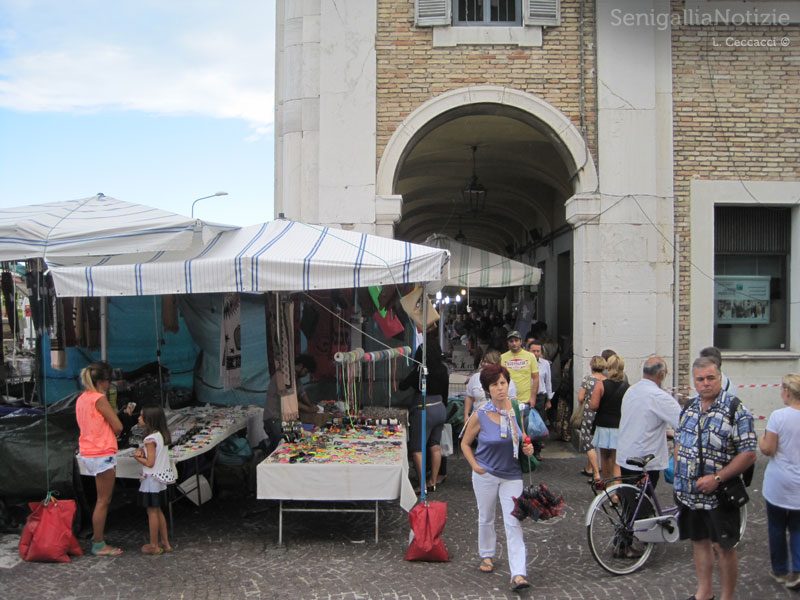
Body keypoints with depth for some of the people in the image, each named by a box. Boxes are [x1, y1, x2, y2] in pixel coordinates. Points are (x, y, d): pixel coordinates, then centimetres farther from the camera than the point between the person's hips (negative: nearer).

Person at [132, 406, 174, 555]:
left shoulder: (150, 439, -20)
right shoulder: (162, 435, 6)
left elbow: (150, 463, -21)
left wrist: (137, 457, -6)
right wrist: (142, 451, -1)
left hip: (152, 479, -9)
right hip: (161, 478, 9)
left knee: (152, 511, 1)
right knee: (158, 511, 17)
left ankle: (154, 545, 9)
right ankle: (165, 542, 22)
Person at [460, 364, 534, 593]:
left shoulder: (517, 409, -5)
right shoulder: (480, 415, -11)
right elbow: (465, 443, 2)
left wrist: (528, 448, -8)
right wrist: (475, 465, -9)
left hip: (512, 475, 1)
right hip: (486, 474, 0)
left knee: (513, 522, -5)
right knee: (486, 518, 16)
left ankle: (518, 574, -6)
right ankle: (486, 555, 40)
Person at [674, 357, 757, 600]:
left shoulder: (736, 411, -13)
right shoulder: (689, 407, 6)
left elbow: (749, 454, -17)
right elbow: (679, 444, 16)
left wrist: (716, 479, -21)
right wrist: (678, 478, 9)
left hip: (719, 495, -6)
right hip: (688, 494, 6)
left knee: (723, 548, 3)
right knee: (699, 541, 17)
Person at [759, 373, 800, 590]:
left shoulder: (779, 416, -17)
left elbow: (768, 450, -14)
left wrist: (760, 441, 6)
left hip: (779, 485, -3)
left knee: (777, 528, 13)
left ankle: (781, 571, 24)